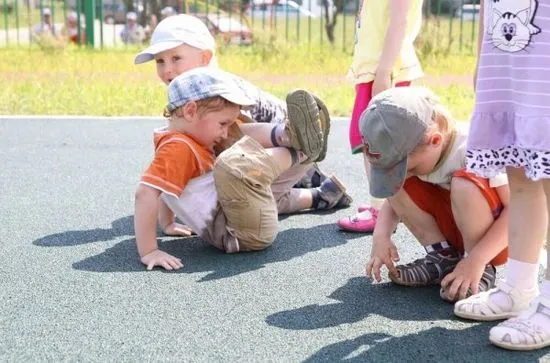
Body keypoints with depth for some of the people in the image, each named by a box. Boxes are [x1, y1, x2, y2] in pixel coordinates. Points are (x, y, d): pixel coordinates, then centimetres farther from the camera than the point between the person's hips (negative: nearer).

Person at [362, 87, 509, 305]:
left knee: (465, 185, -35)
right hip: (448, 226, 6)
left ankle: (482, 269, -13)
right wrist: (381, 236, -18)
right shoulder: (405, 151, -11)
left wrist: (476, 261, -33)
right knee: (397, 179, -13)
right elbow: (393, 198, 1)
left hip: (493, 238, -5)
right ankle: (442, 256, -2)